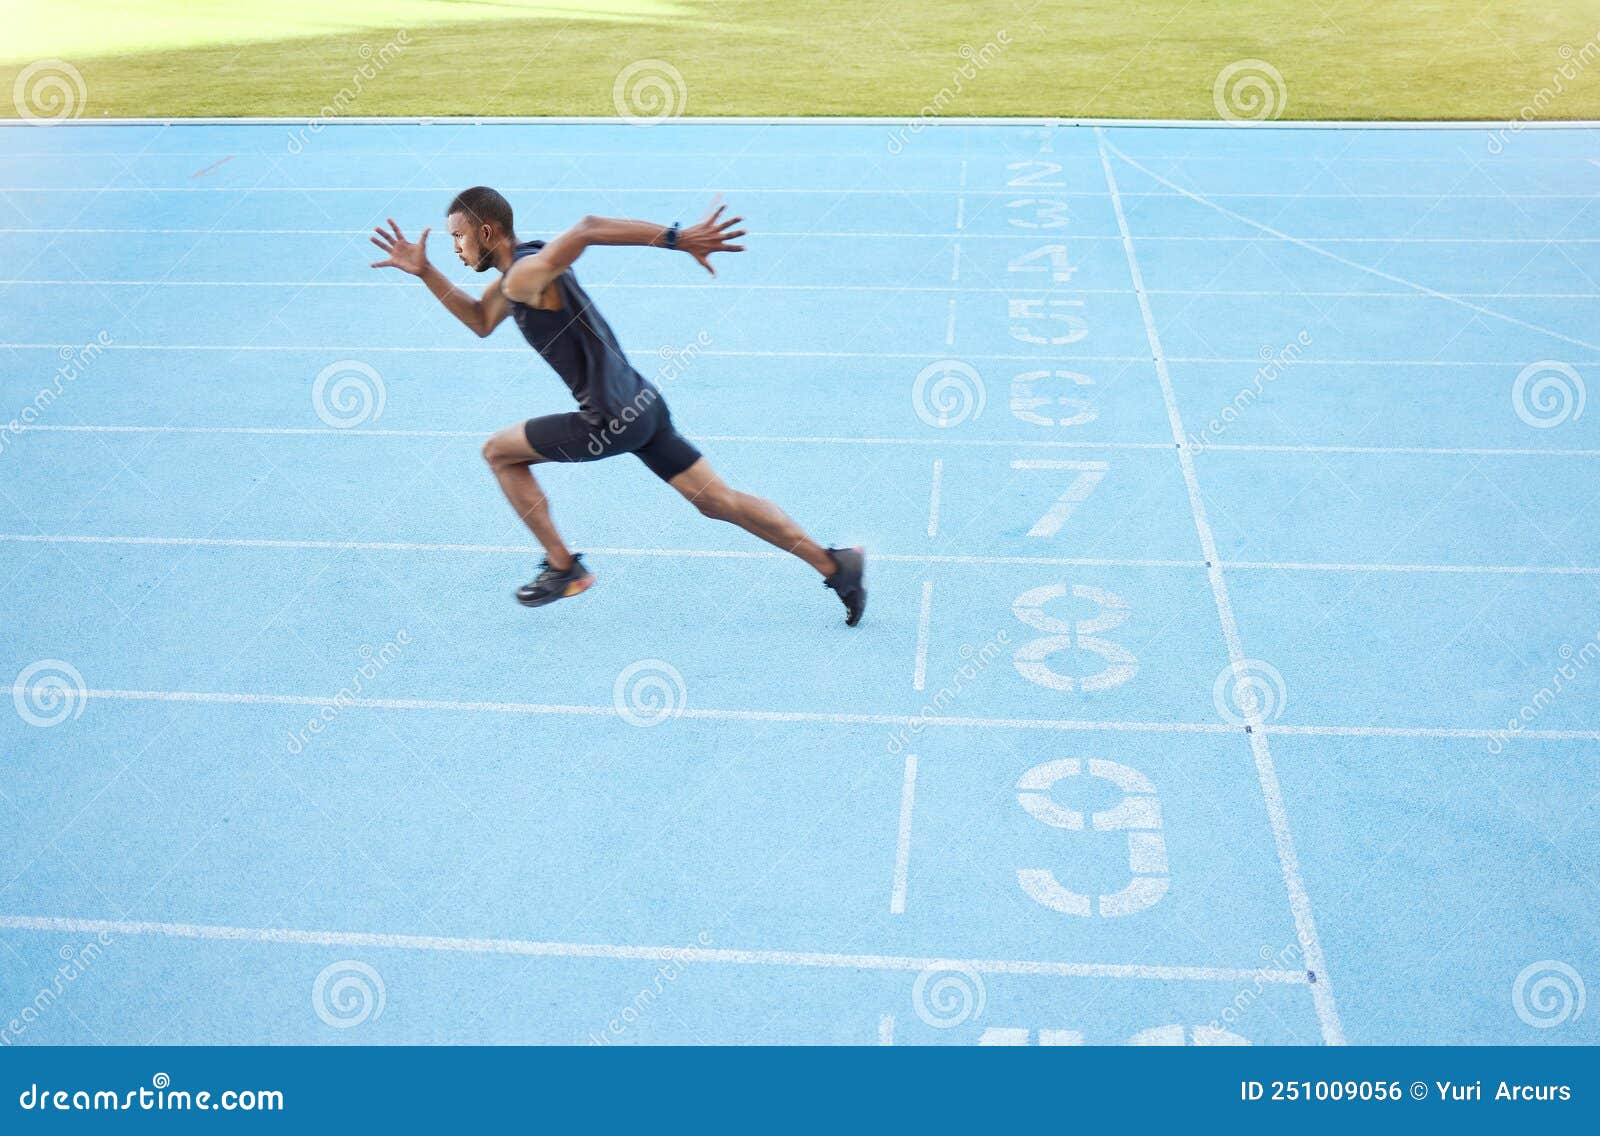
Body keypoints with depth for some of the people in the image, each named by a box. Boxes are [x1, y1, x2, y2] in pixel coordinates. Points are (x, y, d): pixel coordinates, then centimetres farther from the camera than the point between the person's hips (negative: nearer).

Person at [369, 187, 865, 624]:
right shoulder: (522, 268, 15)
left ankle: (563, 567, 16)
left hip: (612, 419, -10)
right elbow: (481, 321, 30)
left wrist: (677, 238, -36)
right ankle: (835, 564, 6)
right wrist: (425, 272, 22)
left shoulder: (525, 275, -15)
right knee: (717, 499, 9)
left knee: (499, 452, 10)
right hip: (642, 402, 10)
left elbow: (585, 228, -33)